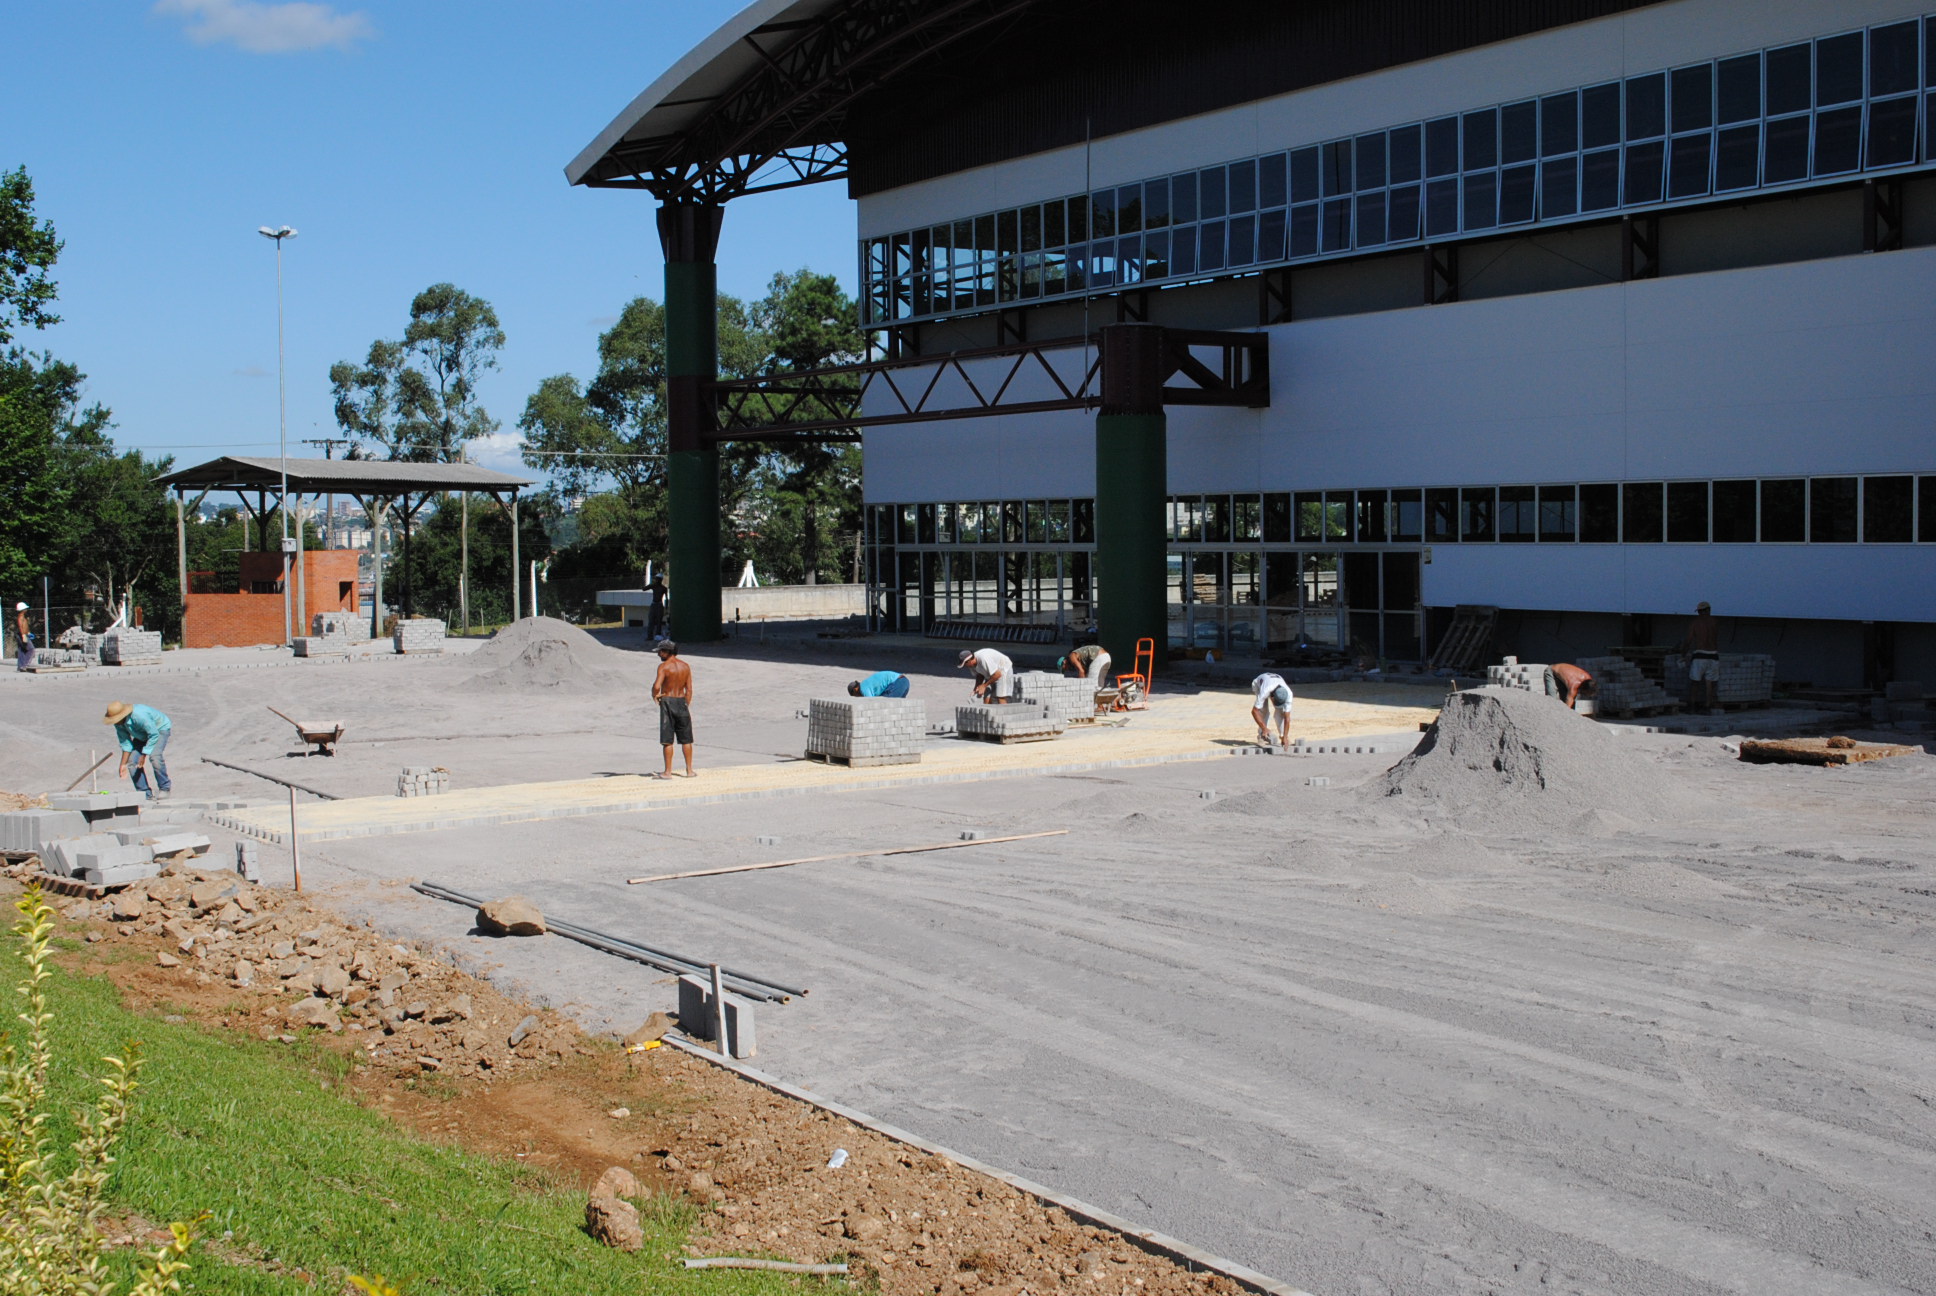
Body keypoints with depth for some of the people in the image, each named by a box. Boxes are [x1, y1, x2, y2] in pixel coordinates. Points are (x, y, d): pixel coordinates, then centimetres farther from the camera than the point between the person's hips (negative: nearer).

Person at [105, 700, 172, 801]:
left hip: (160, 729, -7)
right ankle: (145, 793, -2)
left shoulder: (140, 715, -39)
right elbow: (125, 743, -8)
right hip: (142, 735, 7)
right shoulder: (118, 723, -16)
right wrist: (123, 764, -14)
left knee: (155, 756, -29)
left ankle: (164, 789, -13)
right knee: (132, 760, -10)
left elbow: (154, 735, -32)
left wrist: (143, 755, -29)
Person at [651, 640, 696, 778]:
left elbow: (657, 686, -23)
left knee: (667, 740, 0)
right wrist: (686, 706, 13)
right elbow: (689, 690, 6)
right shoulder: (685, 666, 6)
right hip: (682, 701, 5)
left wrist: (655, 696, -3)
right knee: (686, 739, 12)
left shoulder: (664, 666, -11)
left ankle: (668, 772, 0)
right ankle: (689, 770, 15)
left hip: (667, 702, -5)